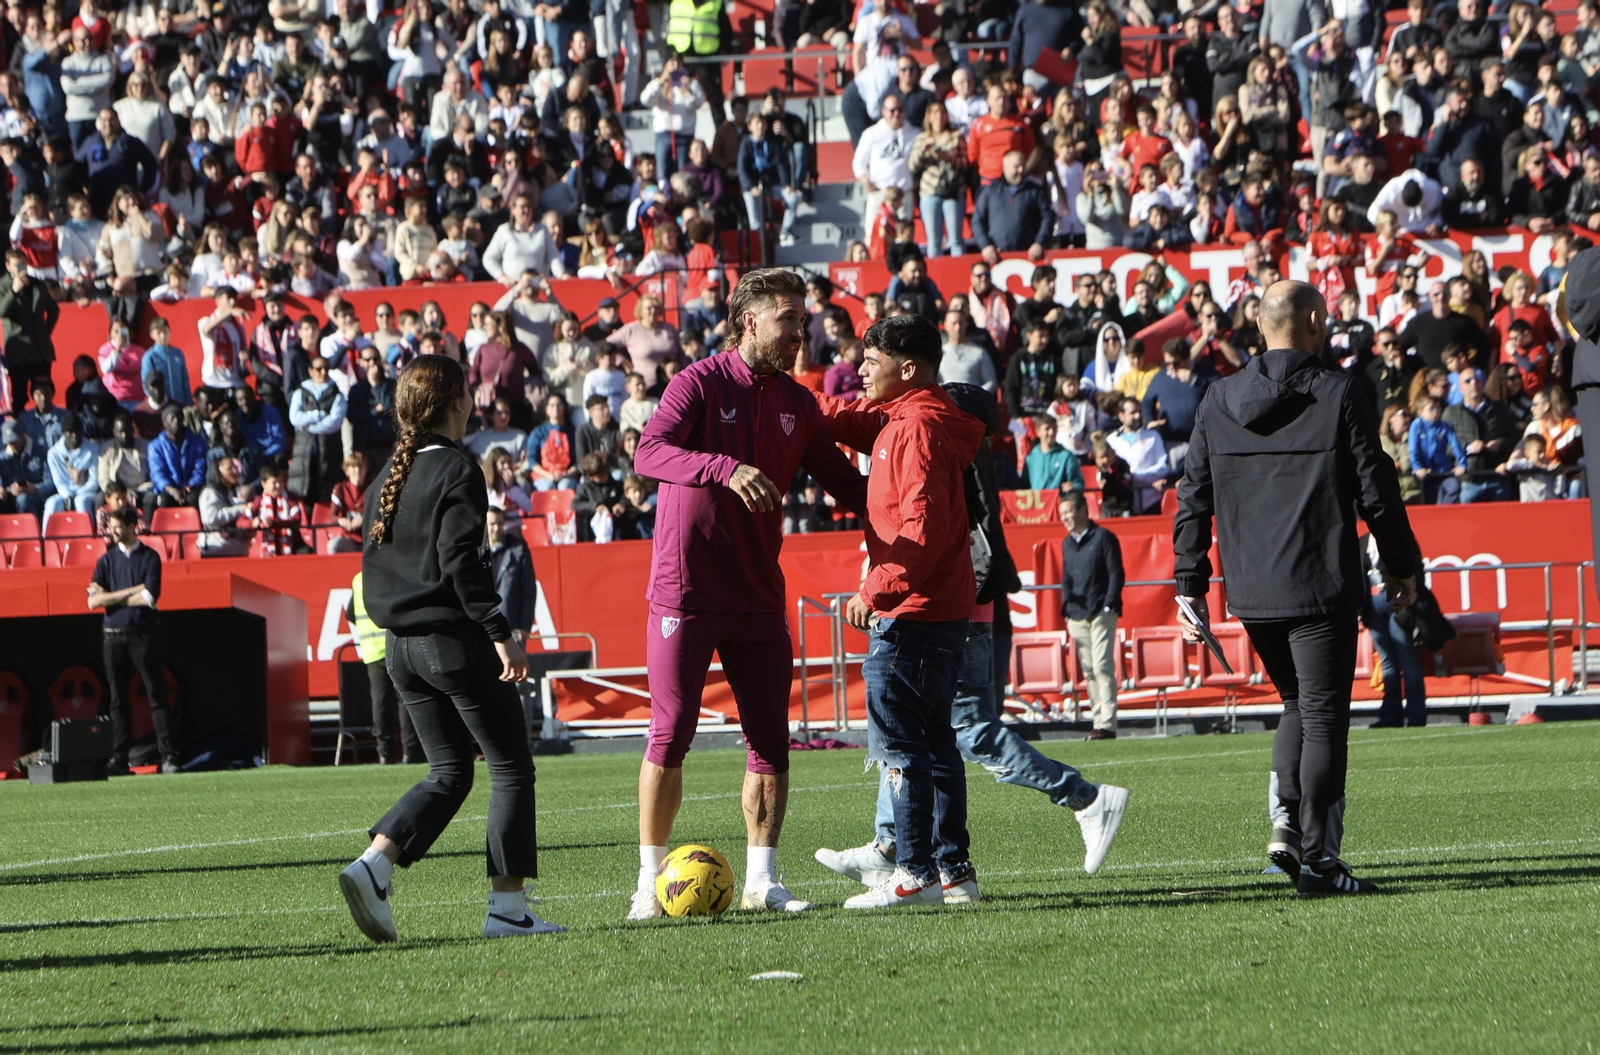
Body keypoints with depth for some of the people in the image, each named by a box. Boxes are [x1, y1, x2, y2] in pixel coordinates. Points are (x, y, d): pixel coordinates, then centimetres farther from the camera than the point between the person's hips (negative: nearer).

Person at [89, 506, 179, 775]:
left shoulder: (149, 558, 2)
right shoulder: (107, 559, 10)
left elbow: (149, 598, -10)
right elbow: (93, 601, -1)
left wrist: (110, 597, -3)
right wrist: (130, 592, -8)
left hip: (143, 634, -3)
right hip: (113, 636, 3)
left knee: (156, 697, -5)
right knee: (117, 700, 4)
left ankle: (168, 756, -8)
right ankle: (119, 760, 6)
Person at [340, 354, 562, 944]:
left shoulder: (387, 477, 11)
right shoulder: (456, 470, -11)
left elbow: (374, 566, 15)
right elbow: (460, 559, -20)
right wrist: (500, 633, -20)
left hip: (401, 646, 8)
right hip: (455, 641, -8)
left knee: (449, 772, 14)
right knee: (511, 768, 3)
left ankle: (374, 864, -6)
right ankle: (508, 906, -1)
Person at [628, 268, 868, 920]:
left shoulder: (795, 403, 10)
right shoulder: (700, 383, -7)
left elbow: (842, 481, 18)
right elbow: (648, 454, -22)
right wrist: (727, 469, -36)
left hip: (758, 592, 5)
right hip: (686, 589, -5)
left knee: (770, 739, 1)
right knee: (671, 736, -4)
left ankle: (761, 880, 7)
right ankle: (651, 880, 3)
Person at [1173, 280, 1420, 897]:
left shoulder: (1218, 402, 6)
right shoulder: (1339, 395, -7)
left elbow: (1193, 498, 7)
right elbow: (1375, 488, -4)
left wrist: (1190, 583, 13)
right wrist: (1401, 567, 7)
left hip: (1250, 592, 5)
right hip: (1321, 589, -5)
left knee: (1297, 703, 21)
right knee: (1323, 716, -1)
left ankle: (1288, 823, 4)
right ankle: (1314, 857, -7)